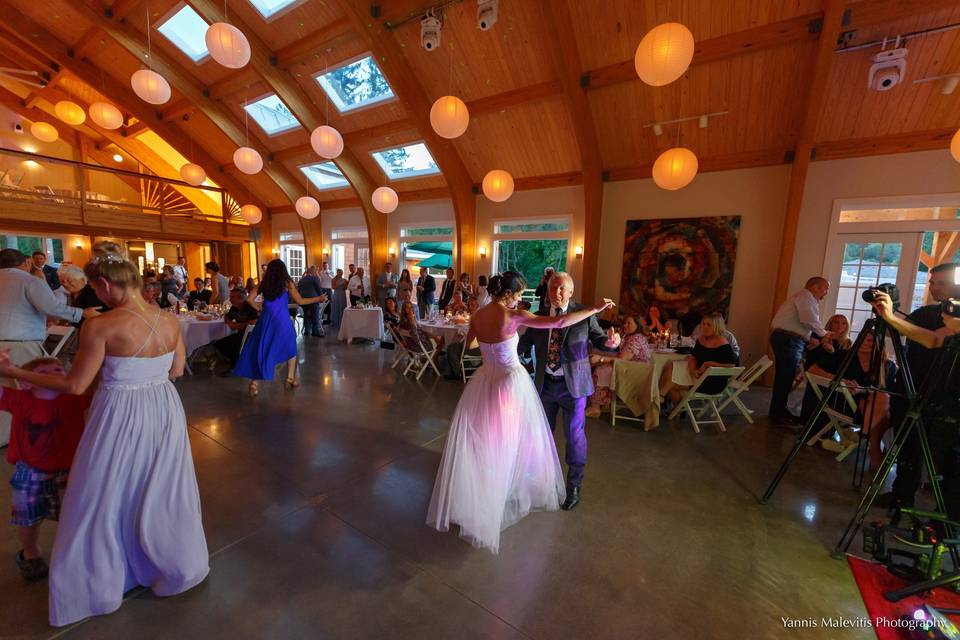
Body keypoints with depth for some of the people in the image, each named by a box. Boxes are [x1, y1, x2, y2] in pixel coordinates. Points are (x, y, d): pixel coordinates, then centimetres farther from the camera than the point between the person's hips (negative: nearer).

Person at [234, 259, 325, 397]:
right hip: (282, 320, -2)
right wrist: (318, 298, 8)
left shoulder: (264, 283, 7)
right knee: (290, 348, 17)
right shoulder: (287, 283, 0)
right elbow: (300, 301, -1)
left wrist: (258, 308, 19)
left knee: (260, 350, 6)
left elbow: (249, 299, 3)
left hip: (266, 320, 2)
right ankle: (290, 378, 19)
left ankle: (254, 384, 1)